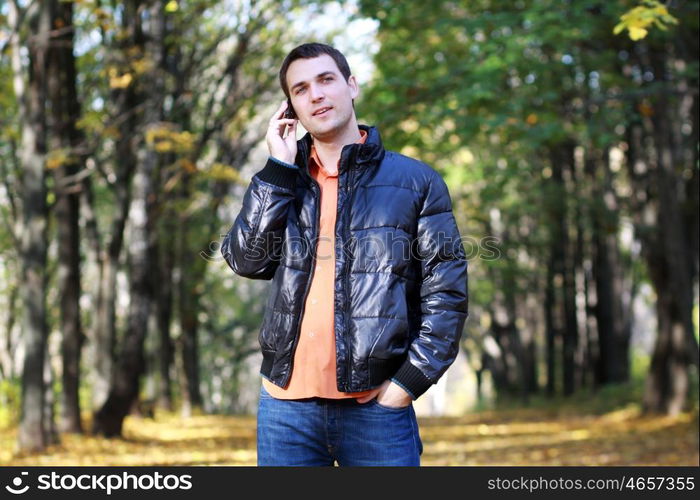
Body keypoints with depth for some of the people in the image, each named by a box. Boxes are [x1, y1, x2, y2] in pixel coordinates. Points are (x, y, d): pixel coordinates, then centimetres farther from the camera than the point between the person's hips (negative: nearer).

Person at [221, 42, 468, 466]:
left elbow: (446, 294, 0)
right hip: (287, 404, 3)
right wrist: (280, 168, -3)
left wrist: (407, 382, -9)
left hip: (376, 404, -2)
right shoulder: (280, 184, 14)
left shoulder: (415, 181, 4)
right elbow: (247, 261, -2)